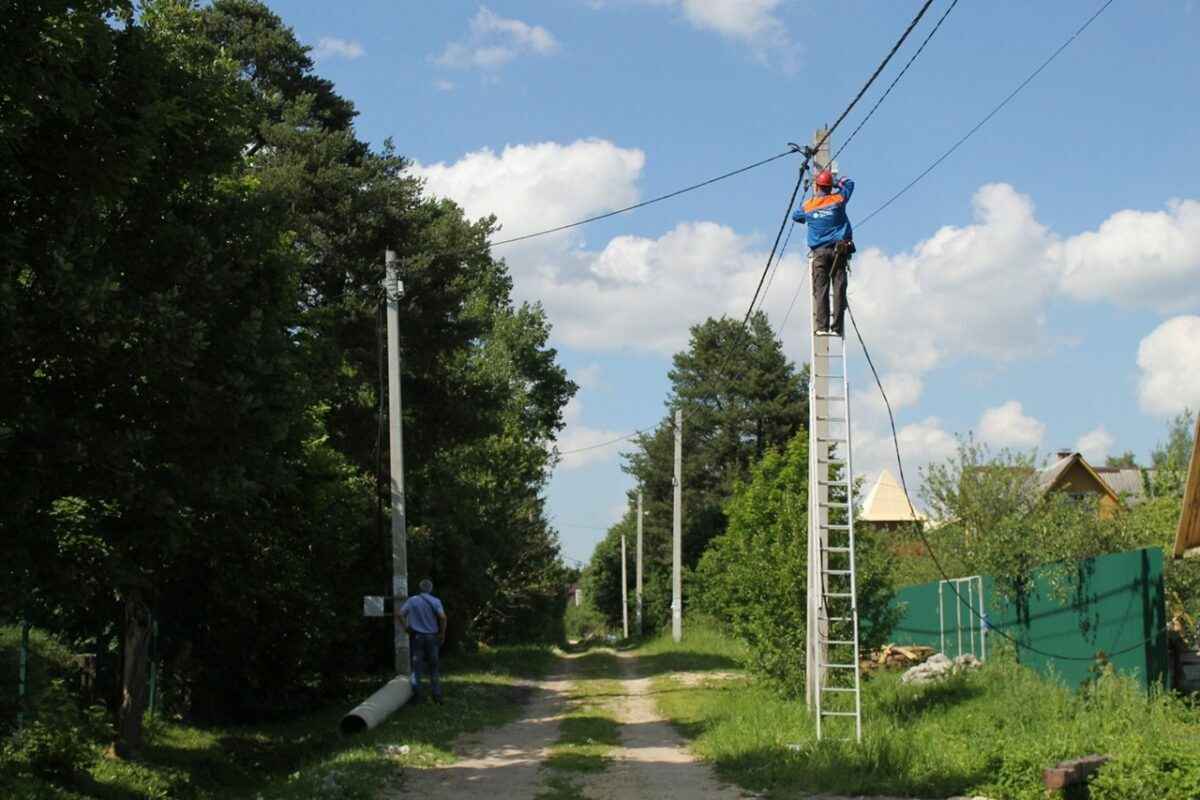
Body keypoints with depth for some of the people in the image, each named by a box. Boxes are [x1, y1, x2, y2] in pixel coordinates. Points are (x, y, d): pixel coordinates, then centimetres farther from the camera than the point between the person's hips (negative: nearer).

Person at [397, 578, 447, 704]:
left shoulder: (412, 600, 2)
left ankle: (416, 696, 4)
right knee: (433, 667, 10)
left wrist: (406, 627, 3)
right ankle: (437, 695, 9)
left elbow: (400, 614, -6)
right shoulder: (435, 601, -4)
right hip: (432, 637, -1)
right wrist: (442, 633, -6)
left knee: (416, 667, 5)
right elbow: (442, 617, -18)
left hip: (417, 636, 1)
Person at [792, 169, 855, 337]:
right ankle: (836, 327, -7)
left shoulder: (808, 206, 6)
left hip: (819, 252, 0)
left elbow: (795, 216, 28)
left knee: (820, 290, -3)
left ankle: (822, 326, -12)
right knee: (839, 290, -2)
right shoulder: (838, 199, 4)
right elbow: (849, 183, 22)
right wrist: (837, 183, 37)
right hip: (839, 249, 0)